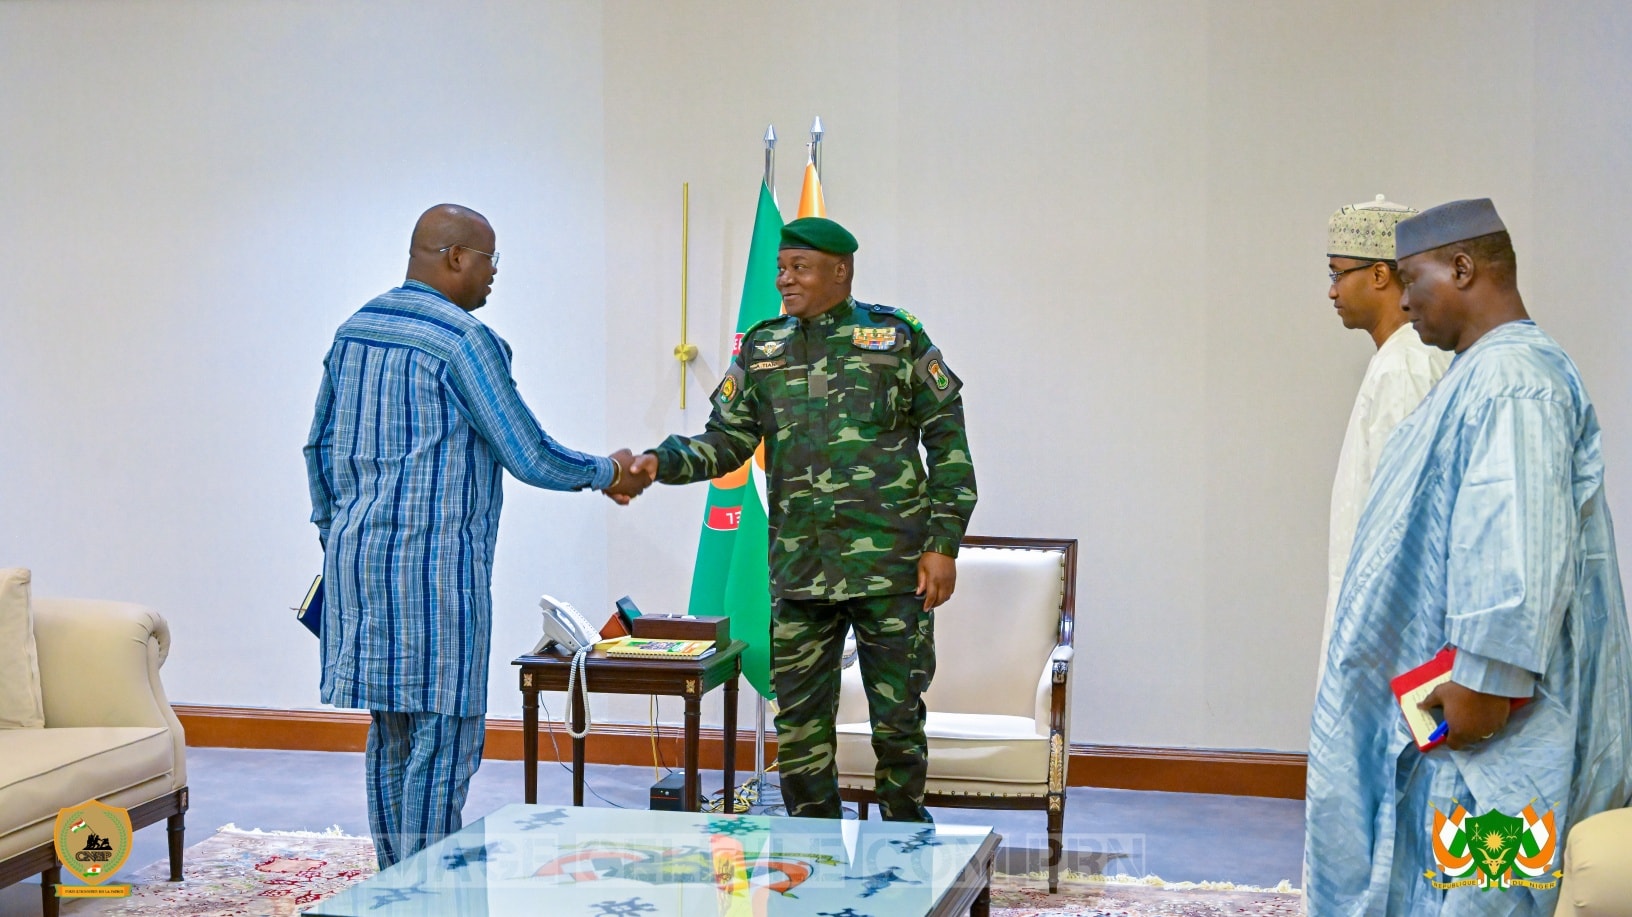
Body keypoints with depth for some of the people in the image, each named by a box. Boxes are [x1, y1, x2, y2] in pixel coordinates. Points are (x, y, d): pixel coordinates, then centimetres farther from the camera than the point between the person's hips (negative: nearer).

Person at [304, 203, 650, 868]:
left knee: (390, 732, 14)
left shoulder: (354, 331, 13)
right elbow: (530, 458, -10)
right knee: (443, 738, -4)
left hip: (357, 555, 9)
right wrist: (609, 474, 6)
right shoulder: (463, 340, -12)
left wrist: (333, 536, 29)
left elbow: (320, 447, 20)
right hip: (434, 560, -9)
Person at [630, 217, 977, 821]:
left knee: (898, 717, 2)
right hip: (799, 569, 3)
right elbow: (726, 441, 9)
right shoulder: (761, 350, 12)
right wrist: (661, 463, -11)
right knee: (799, 724, 5)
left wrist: (943, 545, -5)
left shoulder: (898, 339, 1)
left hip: (891, 567, -3)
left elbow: (948, 445, 1)